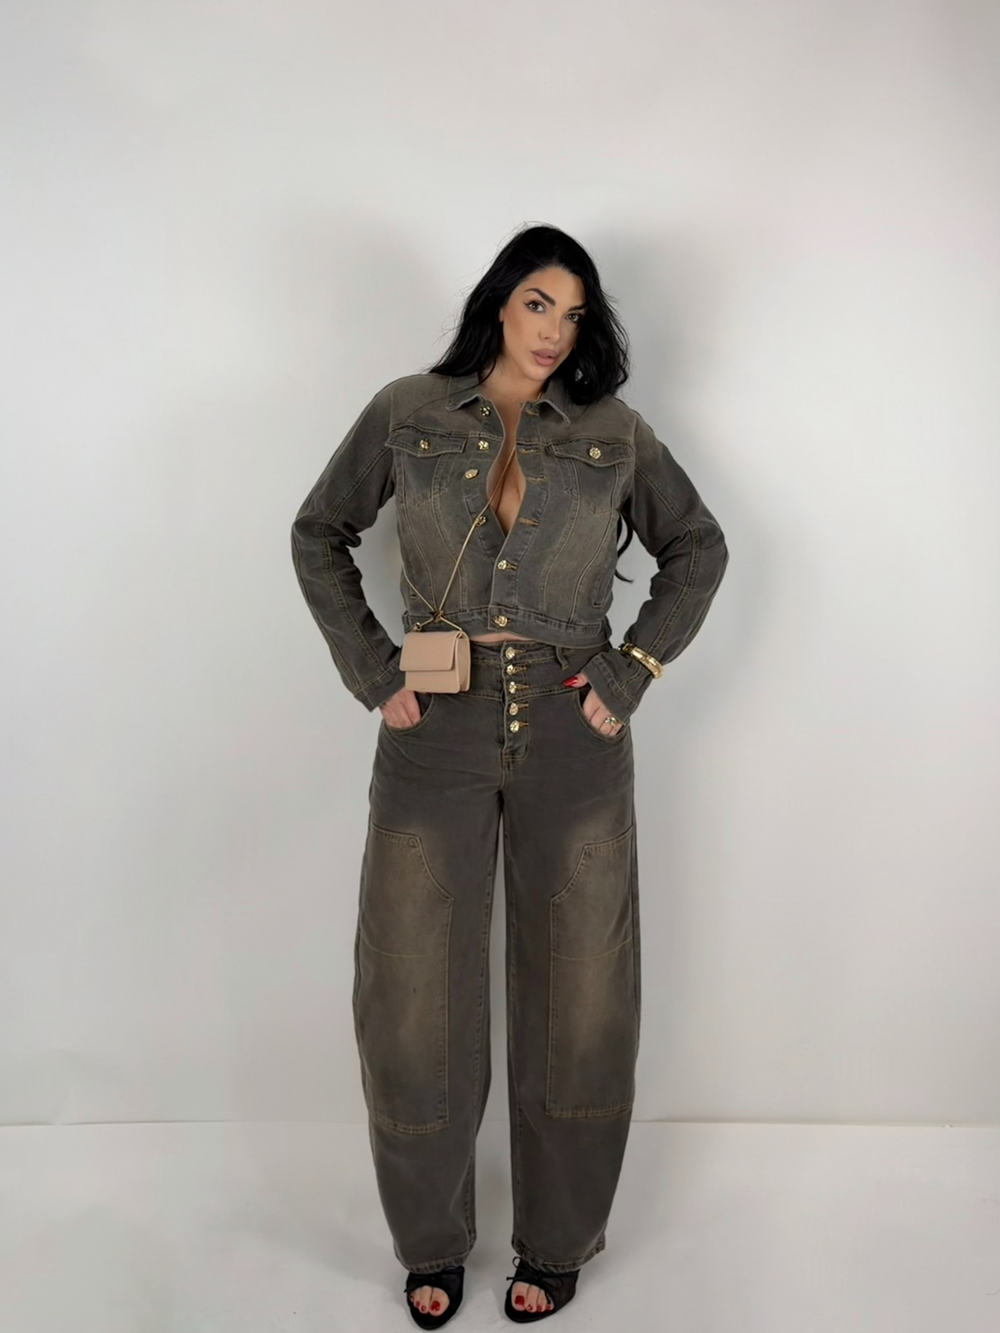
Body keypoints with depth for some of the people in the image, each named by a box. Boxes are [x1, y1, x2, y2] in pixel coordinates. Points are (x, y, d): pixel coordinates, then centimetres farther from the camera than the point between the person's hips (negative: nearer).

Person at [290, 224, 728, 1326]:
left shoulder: (614, 434, 4)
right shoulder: (406, 415, 3)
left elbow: (698, 547, 12)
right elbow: (318, 536, 10)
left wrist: (631, 672, 1)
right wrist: (371, 673, 0)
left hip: (572, 740, 1)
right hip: (436, 734, 0)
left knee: (576, 996, 8)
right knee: (417, 999, 6)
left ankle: (556, 1243, 30)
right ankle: (432, 1243, 29)